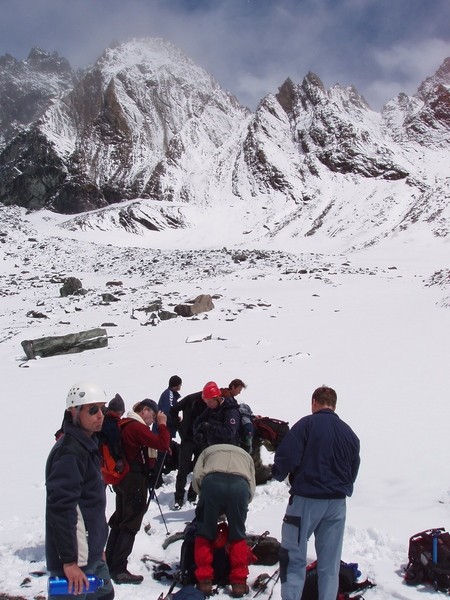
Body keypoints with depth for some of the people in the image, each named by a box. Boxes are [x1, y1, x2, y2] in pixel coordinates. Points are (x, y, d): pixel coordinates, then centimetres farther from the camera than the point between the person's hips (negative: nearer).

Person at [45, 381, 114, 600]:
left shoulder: (87, 444, 11)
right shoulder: (69, 451, -21)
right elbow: (60, 508, -26)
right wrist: (69, 561, -25)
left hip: (91, 554, 10)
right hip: (74, 559, -10)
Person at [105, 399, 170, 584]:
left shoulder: (124, 425, 10)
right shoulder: (137, 427, -19)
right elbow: (163, 444, -25)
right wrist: (162, 424, -12)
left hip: (123, 477, 10)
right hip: (135, 479, -10)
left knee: (119, 521, 18)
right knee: (130, 524, -4)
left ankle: (110, 563, 26)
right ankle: (119, 570, -2)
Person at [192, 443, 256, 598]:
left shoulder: (208, 451, 38)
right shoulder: (246, 455, 41)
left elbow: (196, 477, 18)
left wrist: (204, 498, 32)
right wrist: (235, 508, 36)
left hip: (212, 482, -1)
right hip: (240, 485, 1)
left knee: (205, 534, 17)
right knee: (238, 536, 20)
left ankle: (204, 581, 14)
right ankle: (239, 582, 18)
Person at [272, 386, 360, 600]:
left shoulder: (306, 424, -9)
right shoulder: (349, 433, 8)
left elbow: (287, 456, -15)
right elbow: (354, 470, 13)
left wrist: (279, 474, 4)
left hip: (306, 500, -5)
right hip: (337, 503, 5)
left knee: (294, 557, 4)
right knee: (330, 562, 12)